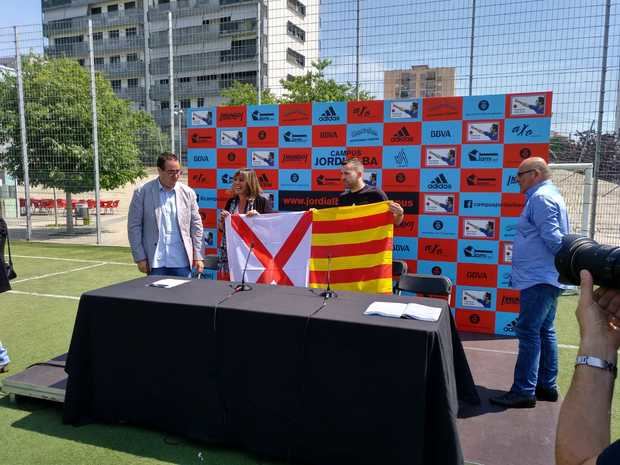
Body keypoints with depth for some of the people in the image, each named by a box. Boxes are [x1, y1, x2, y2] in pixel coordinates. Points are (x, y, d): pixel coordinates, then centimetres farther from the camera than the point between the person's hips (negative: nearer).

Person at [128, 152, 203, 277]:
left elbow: (196, 225, 8)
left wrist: (197, 256, 4)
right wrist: (140, 258, -4)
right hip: (155, 262, -1)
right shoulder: (143, 192, -2)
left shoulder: (188, 192, 5)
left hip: (181, 262, 2)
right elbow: (134, 226, 0)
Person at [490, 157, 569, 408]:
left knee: (528, 332, -9)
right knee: (544, 331, 14)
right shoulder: (548, 195, 20)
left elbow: (552, 237, -20)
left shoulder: (540, 197, -13)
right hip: (545, 277, 11)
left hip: (538, 278, -11)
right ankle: (547, 386, 22)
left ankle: (524, 391, -5)